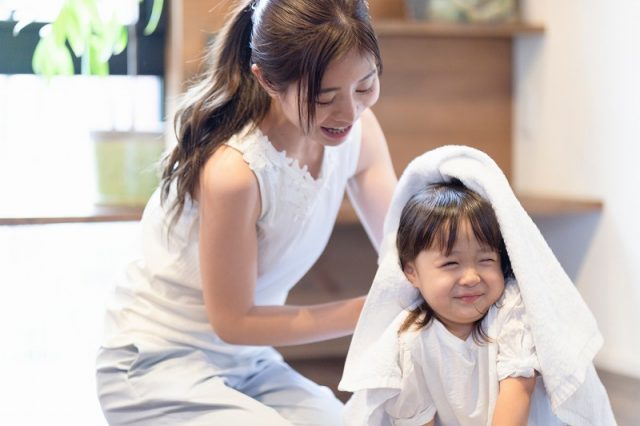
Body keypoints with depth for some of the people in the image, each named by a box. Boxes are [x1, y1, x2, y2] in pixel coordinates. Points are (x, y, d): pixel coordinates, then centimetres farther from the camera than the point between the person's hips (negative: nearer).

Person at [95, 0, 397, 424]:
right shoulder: (232, 171, -30)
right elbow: (233, 321, -19)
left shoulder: (357, 130, -9)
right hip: (159, 368, -7)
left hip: (249, 362, 7)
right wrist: (366, 312, -23)